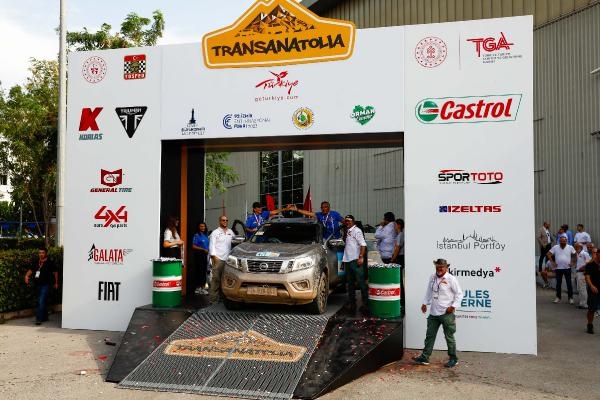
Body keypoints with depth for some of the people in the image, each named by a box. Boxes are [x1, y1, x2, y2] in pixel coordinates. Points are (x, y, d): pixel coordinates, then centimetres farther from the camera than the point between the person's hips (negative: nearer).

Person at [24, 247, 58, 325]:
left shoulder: (50, 263, -6)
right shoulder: (36, 263, 9)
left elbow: (55, 272, 3)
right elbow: (31, 270, 5)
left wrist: (56, 283, 8)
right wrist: (27, 275, -17)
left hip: (45, 285, -6)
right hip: (38, 285, 6)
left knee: (41, 302, -15)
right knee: (42, 302, 17)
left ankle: (39, 319, -16)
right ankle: (45, 317, 30)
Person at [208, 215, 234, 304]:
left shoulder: (230, 232, 20)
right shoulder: (215, 232, 8)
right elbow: (212, 245, 2)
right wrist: (214, 256, -9)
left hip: (228, 259, 4)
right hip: (218, 258, -4)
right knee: (216, 278, -9)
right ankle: (213, 299, -9)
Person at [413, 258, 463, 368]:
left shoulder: (451, 279, -10)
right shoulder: (432, 278, 9)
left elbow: (459, 294, -7)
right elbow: (428, 292, 20)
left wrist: (453, 306, -13)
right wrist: (425, 303, 13)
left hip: (446, 313, -6)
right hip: (433, 313, 6)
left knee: (449, 337, 5)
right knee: (430, 335, 9)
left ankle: (453, 359, 18)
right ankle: (424, 358, 14)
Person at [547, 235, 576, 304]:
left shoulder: (570, 247, -1)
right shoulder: (555, 247, -1)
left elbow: (575, 255, 7)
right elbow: (548, 254, 2)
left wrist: (572, 262, -2)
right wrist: (553, 262, -4)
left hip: (567, 268, -1)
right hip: (558, 268, 1)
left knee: (569, 284, 2)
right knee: (558, 283, 8)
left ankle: (570, 298, 10)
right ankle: (558, 297, 17)